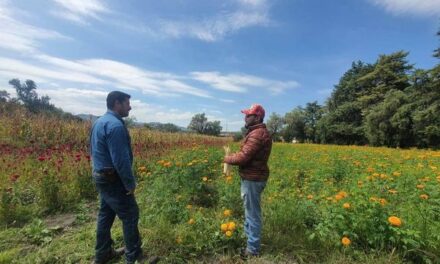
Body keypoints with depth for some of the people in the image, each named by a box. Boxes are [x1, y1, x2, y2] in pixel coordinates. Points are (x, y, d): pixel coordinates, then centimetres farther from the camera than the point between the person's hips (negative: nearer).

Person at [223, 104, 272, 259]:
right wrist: (233, 156, 2)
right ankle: (249, 237, 43)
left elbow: (243, 157, -25)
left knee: (253, 214, 4)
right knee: (250, 212, 24)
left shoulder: (257, 134, -22)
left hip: (253, 179, -10)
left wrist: (227, 159, -8)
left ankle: (253, 249, 21)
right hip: (252, 177, 11)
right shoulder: (260, 132, 12)